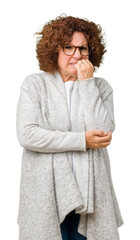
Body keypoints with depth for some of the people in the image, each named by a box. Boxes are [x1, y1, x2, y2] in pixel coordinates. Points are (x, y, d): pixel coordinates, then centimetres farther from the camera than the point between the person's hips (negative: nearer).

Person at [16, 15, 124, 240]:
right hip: (46, 194, -1)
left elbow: (103, 131, -10)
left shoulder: (101, 87, 6)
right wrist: (82, 141, -12)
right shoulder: (35, 84, 1)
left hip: (89, 193, 2)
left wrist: (87, 84, -9)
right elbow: (27, 136, -11)